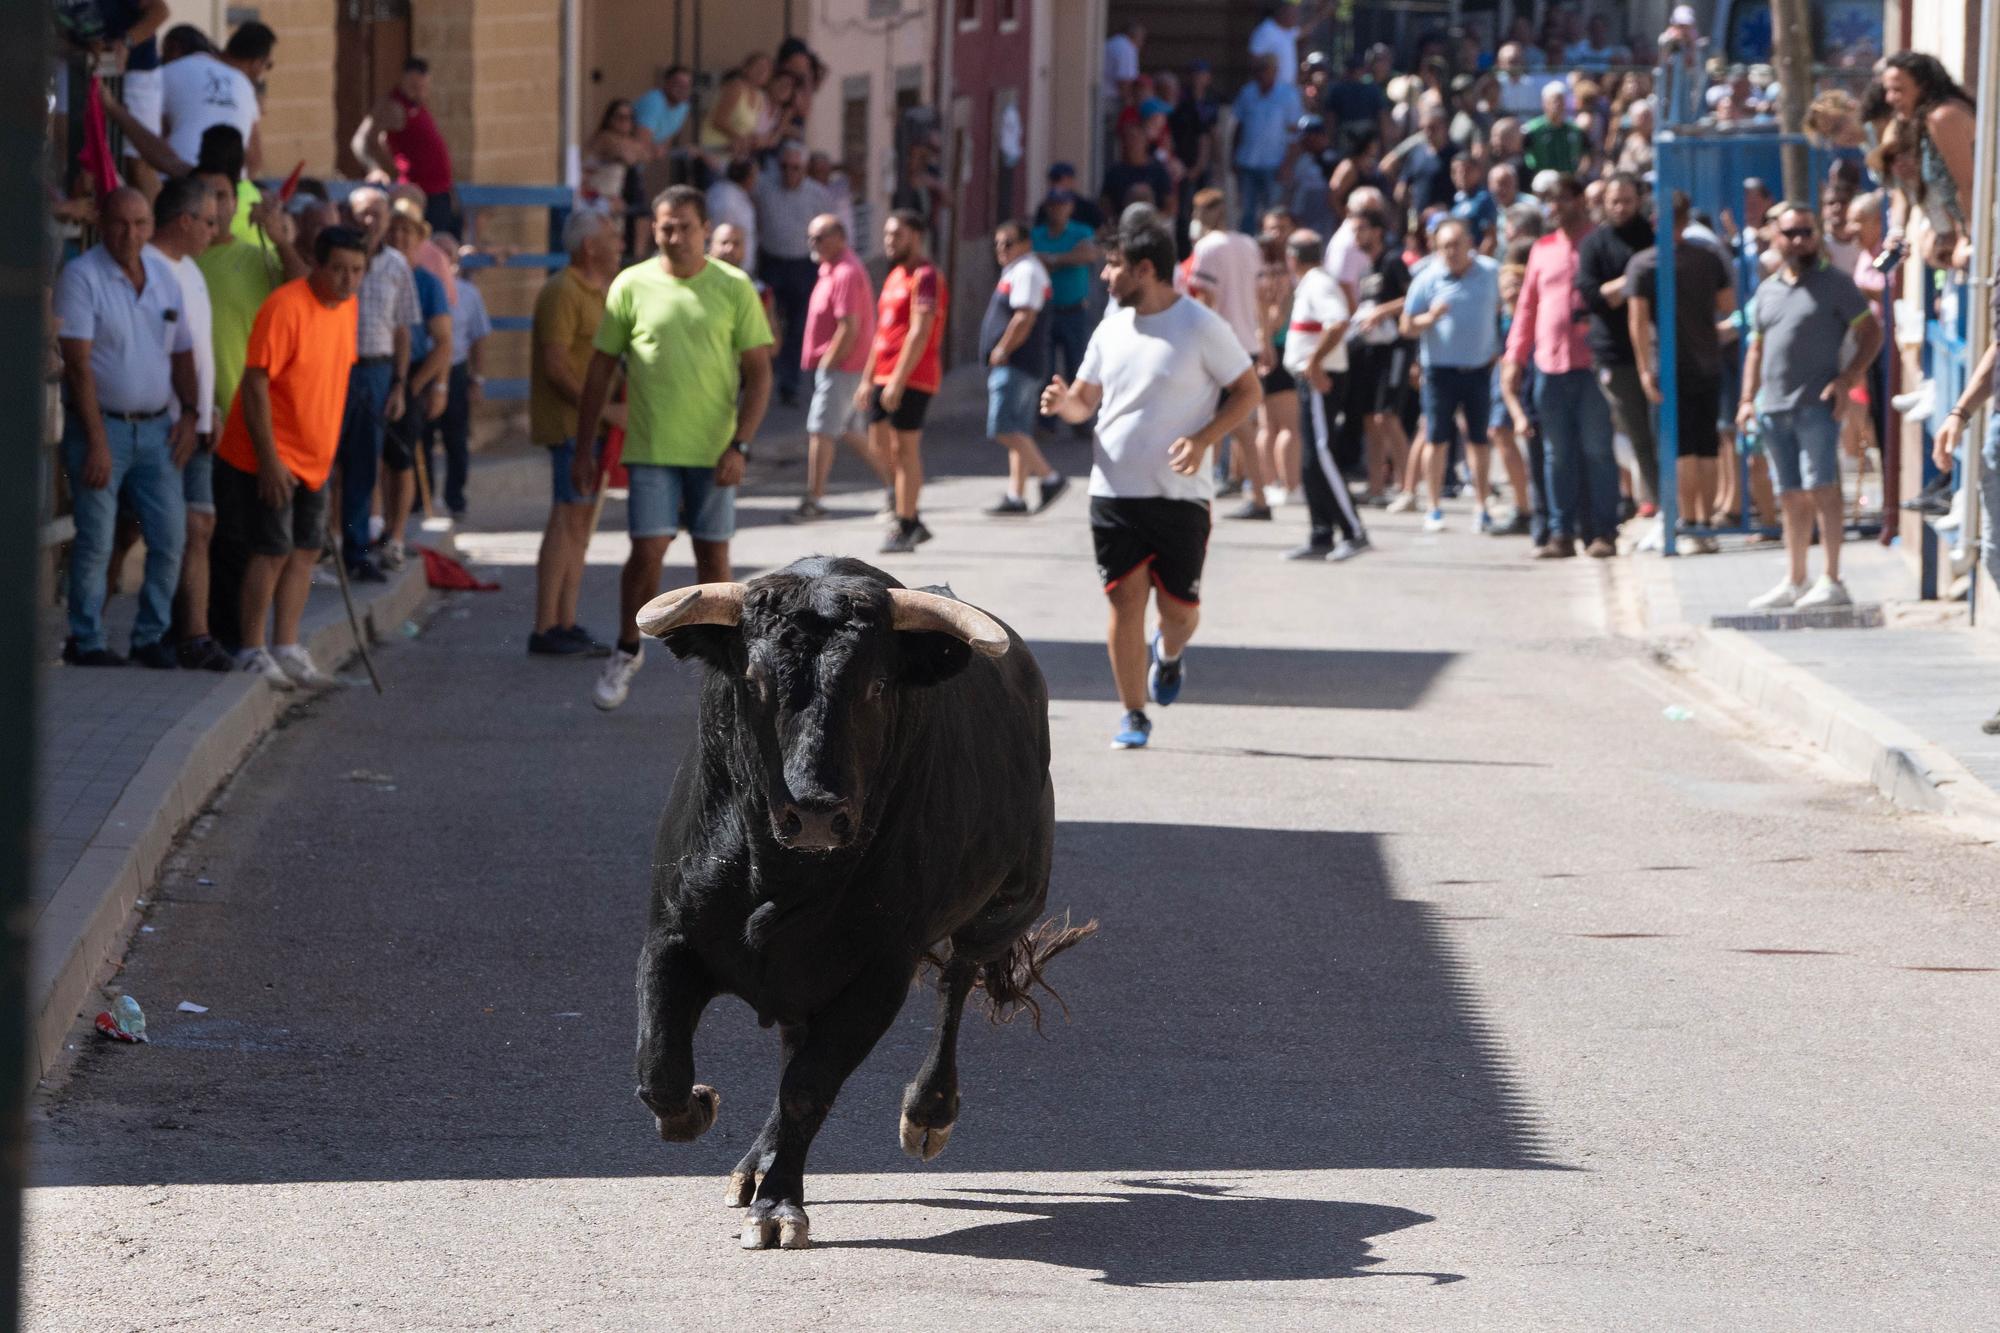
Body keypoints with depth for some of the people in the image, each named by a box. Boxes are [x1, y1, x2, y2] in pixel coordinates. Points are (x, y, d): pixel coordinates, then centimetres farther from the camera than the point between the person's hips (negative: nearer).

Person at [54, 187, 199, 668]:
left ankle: (151, 636, 14)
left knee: (170, 536, 2)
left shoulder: (164, 274, 10)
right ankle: (85, 641, 4)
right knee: (96, 539, -6)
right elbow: (79, 364, -13)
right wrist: (96, 442, -17)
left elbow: (182, 353, 18)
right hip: (103, 425, -5)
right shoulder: (82, 276, -9)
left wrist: (189, 413, 3)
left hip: (157, 427, 5)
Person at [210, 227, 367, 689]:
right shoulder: (286, 306, -20)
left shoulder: (346, 306, 7)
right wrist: (269, 459, -22)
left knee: (306, 550, 10)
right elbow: (256, 384, -20)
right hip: (271, 459, -8)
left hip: (313, 458, 8)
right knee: (272, 552, -6)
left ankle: (286, 649, 18)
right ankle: (251, 652, 3)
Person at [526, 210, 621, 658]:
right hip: (568, 423, -10)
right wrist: (604, 408, -22)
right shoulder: (563, 293, -14)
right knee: (568, 519, -11)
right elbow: (556, 365, -21)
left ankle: (566, 625, 14)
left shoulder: (596, 291, 19)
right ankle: (546, 629, -11)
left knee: (580, 524, 10)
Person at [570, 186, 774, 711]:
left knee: (713, 554, 6)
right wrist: (583, 448, 4)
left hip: (713, 450, 1)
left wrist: (740, 446, -10)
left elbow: (759, 371, 0)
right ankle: (628, 650, 11)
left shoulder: (734, 288, -1)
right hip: (651, 447, 0)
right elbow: (600, 371, 6)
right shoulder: (631, 286, 0)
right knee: (648, 550, -9)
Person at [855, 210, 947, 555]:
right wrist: (868, 380, 21)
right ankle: (914, 522, 17)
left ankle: (905, 530, -2)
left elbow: (920, 333, -19)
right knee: (881, 446, 10)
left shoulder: (925, 277, -11)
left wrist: (898, 380, -23)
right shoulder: (895, 276, 19)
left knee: (905, 448, -6)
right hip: (886, 377, 9)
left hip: (911, 379, -9)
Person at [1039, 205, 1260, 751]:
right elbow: (1086, 399, 16)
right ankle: (1133, 715, 7)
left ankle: (1169, 653, 38)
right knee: (1125, 599, -2)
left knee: (1180, 607, 2)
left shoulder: (1200, 327, -7)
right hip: (1114, 493, 3)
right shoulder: (1112, 328, 8)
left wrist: (1202, 440, -15)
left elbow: (1247, 391, -2)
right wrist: (1064, 402, -8)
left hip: (1181, 495, -3)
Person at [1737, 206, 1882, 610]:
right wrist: (1748, 399, 11)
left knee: (1821, 489, -11)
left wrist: (1846, 380, -14)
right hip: (1773, 407, 6)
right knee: (1790, 497, 10)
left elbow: (1871, 333, -3)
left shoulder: (1835, 284, 0)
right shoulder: (1767, 290, 18)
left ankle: (1831, 581, -12)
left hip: (1816, 405, -6)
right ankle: (1794, 583, 15)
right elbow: (1756, 349, 22)